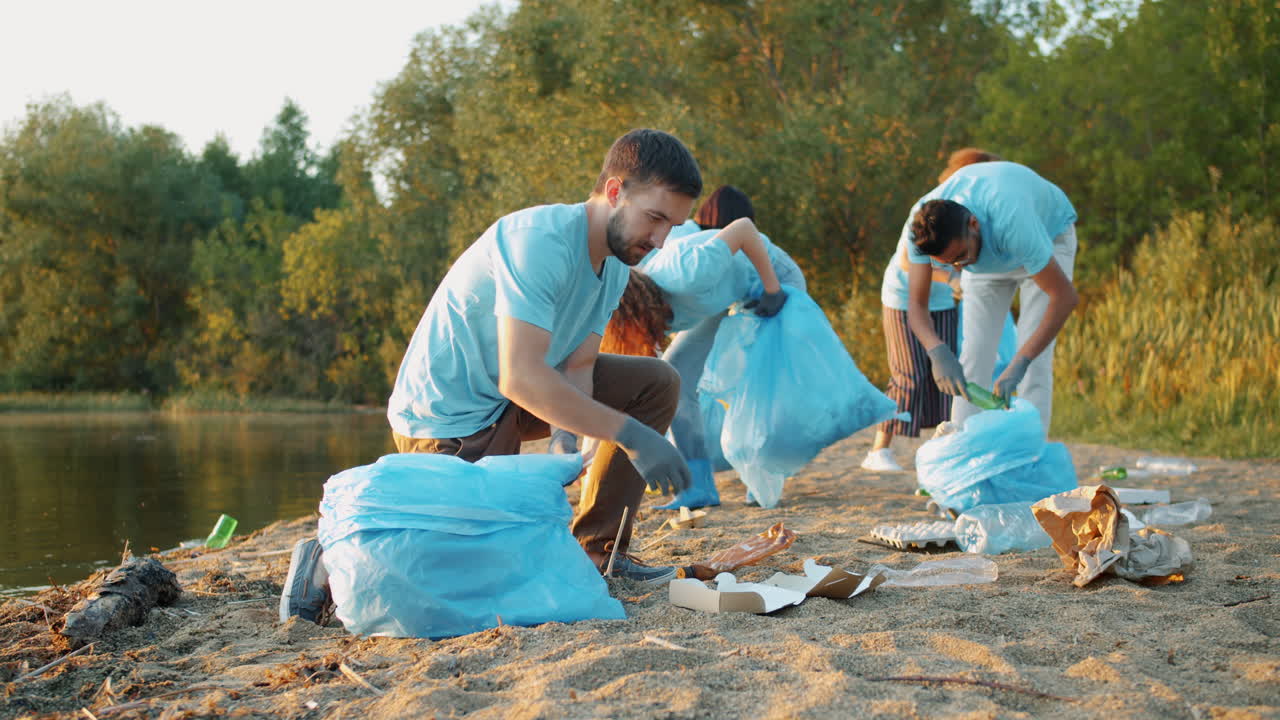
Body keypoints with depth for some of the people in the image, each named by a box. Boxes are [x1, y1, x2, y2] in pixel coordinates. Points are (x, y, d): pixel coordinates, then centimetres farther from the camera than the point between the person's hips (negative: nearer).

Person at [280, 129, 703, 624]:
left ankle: (597, 548, 7)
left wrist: (568, 438, -23)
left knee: (657, 383, 4)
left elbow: (577, 368, -2)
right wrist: (628, 433, -34)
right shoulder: (538, 241, -27)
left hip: (509, 404, 9)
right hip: (448, 417, -9)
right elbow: (520, 378, -35)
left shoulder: (616, 262, 3)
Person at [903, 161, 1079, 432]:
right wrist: (937, 352, -49)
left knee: (1036, 359, -16)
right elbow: (916, 304, -28)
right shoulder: (923, 223, -32)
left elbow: (1065, 296, -39)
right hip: (986, 252, 4)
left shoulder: (1010, 220, -45)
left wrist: (1019, 363, -47)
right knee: (974, 354, -5)